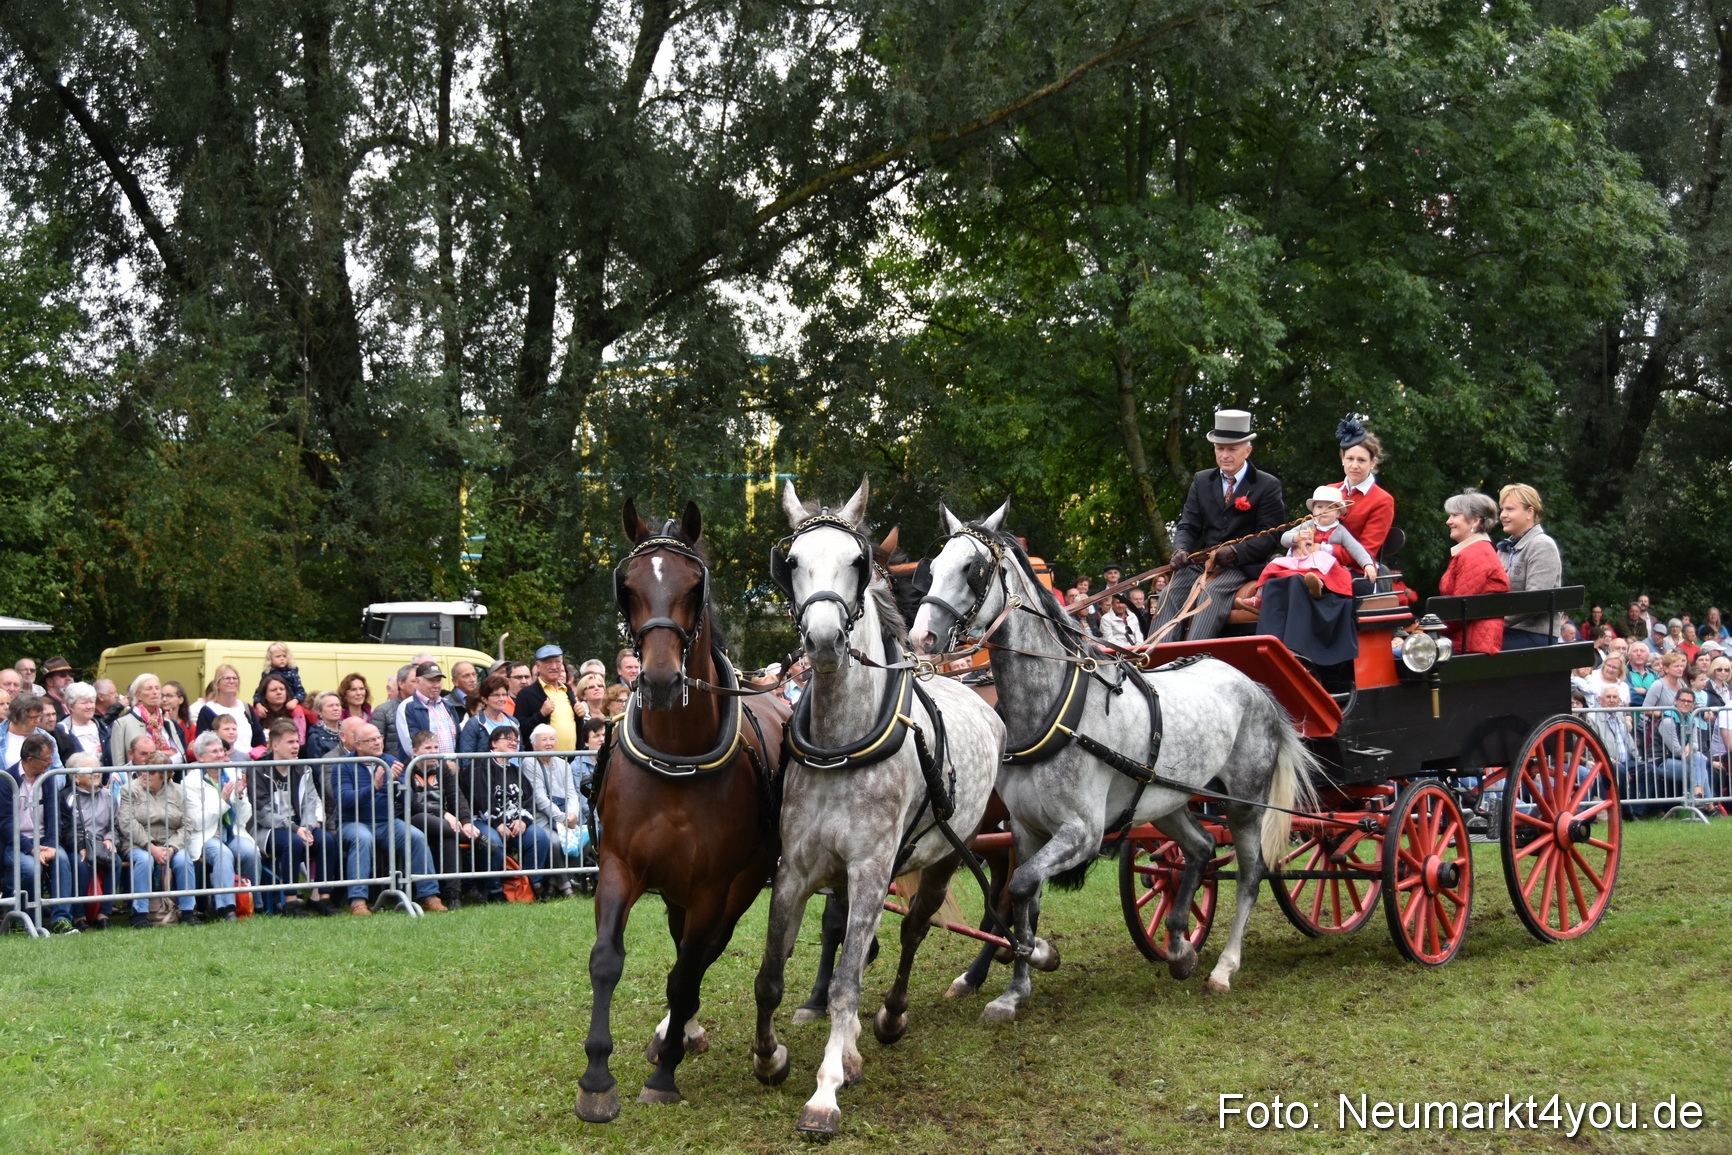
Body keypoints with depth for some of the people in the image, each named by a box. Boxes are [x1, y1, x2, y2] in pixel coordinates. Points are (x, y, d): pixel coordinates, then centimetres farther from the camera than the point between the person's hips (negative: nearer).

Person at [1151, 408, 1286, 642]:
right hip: (1204, 564, 5)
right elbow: (1188, 526, 13)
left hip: (1244, 566, -4)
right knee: (1171, 593, -23)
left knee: (1212, 592, -34)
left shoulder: (1268, 486, 2)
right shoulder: (1201, 481, 16)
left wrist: (1235, 552, -20)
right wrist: (1181, 549, -10)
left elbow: (1269, 537, -4)